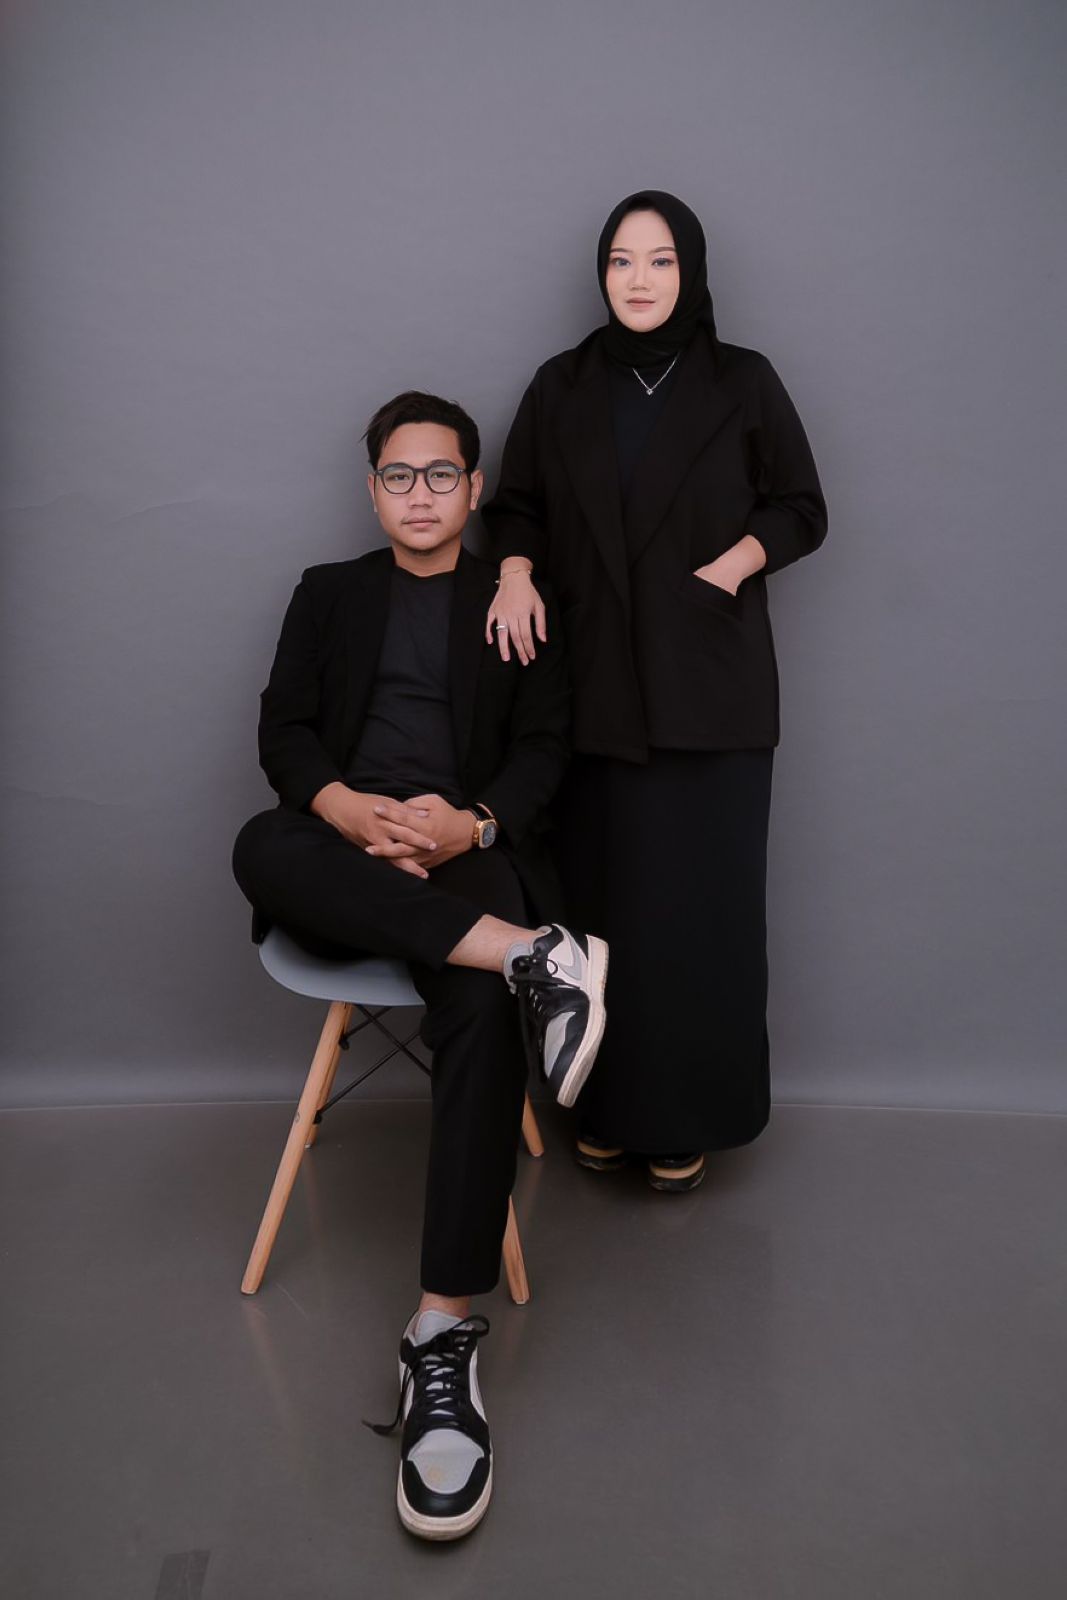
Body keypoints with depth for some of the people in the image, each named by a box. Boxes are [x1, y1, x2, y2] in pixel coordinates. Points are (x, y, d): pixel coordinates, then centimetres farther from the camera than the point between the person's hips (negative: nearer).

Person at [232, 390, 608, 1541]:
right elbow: (283, 729, 9)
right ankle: (533, 955, -38)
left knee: (483, 1012, -33)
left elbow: (544, 747, 7)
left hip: (467, 852, -1)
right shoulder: (328, 593, 21)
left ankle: (446, 1330, -31)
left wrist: (471, 823, -15)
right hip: (345, 845, 2)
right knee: (260, 846, -35)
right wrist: (350, 808, -14)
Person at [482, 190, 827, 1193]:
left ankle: (691, 1118, 14)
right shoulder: (562, 387, 10)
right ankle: (608, 1107, 17)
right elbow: (516, 502, 13)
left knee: (699, 900, 0)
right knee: (601, 898, 2)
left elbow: (801, 511, 7)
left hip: (711, 689, -1)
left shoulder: (743, 384, 5)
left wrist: (722, 572, -9)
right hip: (594, 686, 2)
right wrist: (516, 574, -8)